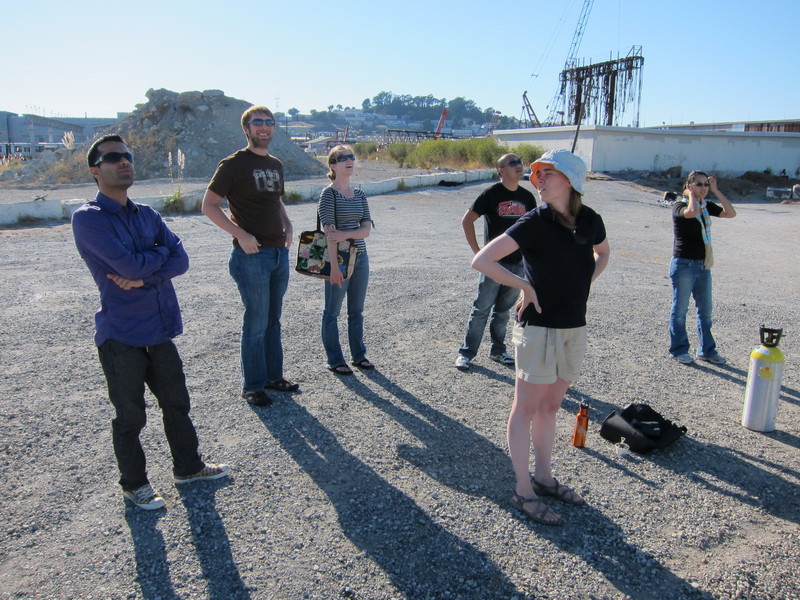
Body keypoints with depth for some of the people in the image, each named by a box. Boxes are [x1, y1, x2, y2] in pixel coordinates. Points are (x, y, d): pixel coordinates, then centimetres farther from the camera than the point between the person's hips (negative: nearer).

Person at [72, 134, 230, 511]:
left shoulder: (147, 215, 8)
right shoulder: (88, 219, -12)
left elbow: (181, 259, -2)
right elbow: (129, 264, -23)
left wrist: (145, 276, -18)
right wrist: (161, 253, -5)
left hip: (160, 330, 6)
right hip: (121, 335, -6)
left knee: (177, 404, 17)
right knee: (130, 417, 9)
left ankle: (188, 467, 36)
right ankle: (134, 485, 29)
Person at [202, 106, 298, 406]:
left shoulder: (276, 165, 13)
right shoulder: (234, 164, -8)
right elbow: (209, 205, -9)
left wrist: (288, 225, 7)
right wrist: (241, 234, -18)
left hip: (280, 253, 7)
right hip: (251, 255, -7)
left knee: (273, 321, 15)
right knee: (256, 323, 0)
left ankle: (274, 375, 28)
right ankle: (252, 386, 14)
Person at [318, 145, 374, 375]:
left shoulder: (359, 195, 9)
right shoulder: (329, 194, -9)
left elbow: (367, 229, 0)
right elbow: (329, 232, -16)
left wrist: (346, 234, -19)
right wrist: (334, 264, -21)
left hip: (361, 258, 6)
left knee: (357, 310, 15)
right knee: (332, 312, 5)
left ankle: (359, 355, 28)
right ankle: (335, 360, 16)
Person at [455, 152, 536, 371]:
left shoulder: (527, 197, 6)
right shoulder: (491, 194, -8)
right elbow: (467, 220, -7)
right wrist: (477, 251, -10)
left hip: (518, 264, 5)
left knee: (503, 311, 15)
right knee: (481, 309, 0)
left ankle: (497, 351, 28)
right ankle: (466, 352, 10)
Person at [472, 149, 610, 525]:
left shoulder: (590, 220, 2)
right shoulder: (534, 222, -14)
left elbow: (603, 253, 25)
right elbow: (482, 261, -19)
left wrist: (584, 282, 8)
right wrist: (526, 286, -14)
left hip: (575, 328, 6)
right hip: (539, 328, -6)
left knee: (550, 407, 17)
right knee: (526, 409, 3)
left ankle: (543, 477, 32)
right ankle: (524, 491, 14)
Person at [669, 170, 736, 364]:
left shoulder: (707, 206, 9)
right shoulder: (679, 206, -9)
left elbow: (731, 213, -3)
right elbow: (692, 212, -31)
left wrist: (716, 190, -3)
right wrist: (691, 194, -13)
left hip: (703, 265, 6)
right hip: (684, 264, -6)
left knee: (705, 310, 12)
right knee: (680, 309, 4)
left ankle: (707, 350, 23)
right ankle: (678, 350, 15)